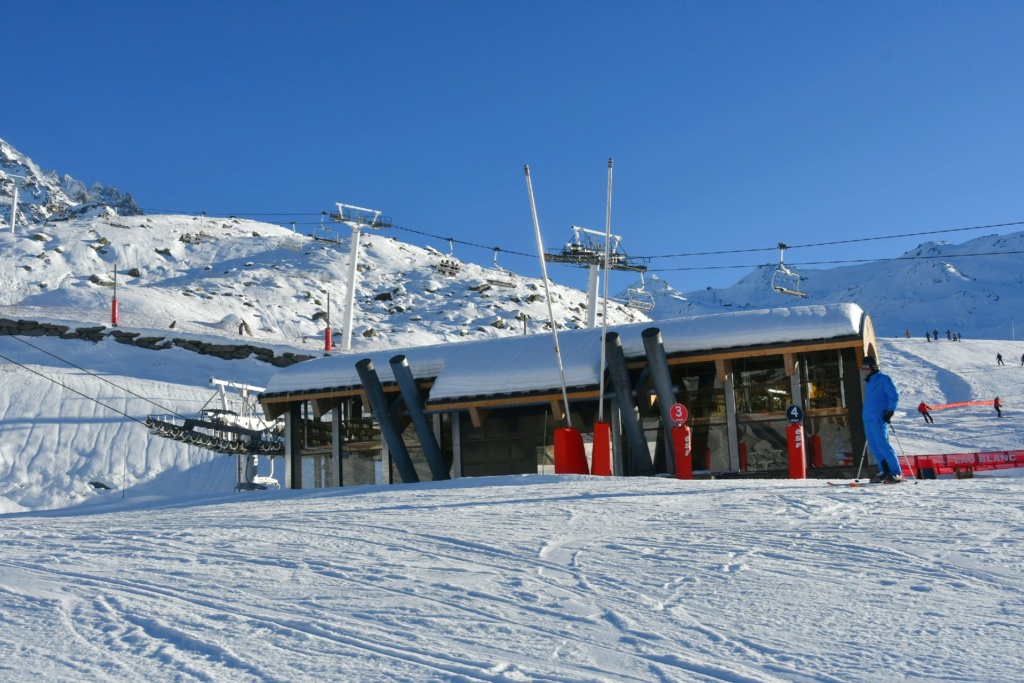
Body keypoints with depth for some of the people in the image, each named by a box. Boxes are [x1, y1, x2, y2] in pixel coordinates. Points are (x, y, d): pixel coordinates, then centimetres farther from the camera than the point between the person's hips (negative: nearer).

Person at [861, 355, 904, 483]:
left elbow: (894, 396, -6)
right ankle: (884, 471, 12)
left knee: (883, 445, -14)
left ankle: (897, 473, -12)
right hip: (867, 418, 8)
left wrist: (890, 411, -14)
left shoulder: (883, 379, -2)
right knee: (874, 447, 6)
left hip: (878, 418, -8)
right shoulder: (868, 382, 22)